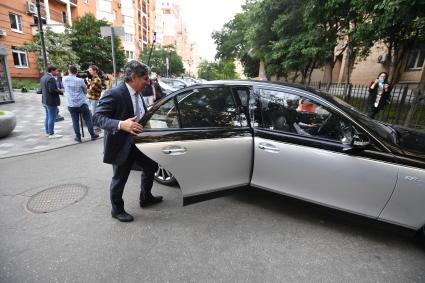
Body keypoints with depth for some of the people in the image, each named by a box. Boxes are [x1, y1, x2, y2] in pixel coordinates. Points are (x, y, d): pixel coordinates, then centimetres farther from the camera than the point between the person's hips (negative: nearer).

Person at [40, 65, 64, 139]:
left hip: (45, 101, 10)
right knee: (52, 118, -4)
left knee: (48, 117, 17)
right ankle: (51, 134, 2)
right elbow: (52, 90, -24)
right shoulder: (51, 78, -18)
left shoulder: (43, 77, 14)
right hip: (51, 101, -10)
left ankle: (47, 132, 25)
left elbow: (44, 89, 18)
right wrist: (60, 91, -9)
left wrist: (57, 89, 15)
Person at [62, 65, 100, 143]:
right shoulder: (80, 80, -10)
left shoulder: (64, 79, -1)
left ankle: (78, 137, 13)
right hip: (82, 103, -2)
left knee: (75, 121, 8)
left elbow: (65, 88, 16)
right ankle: (93, 135, 13)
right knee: (88, 120, 7)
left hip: (71, 105, 3)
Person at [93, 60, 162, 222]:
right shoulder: (114, 93, -21)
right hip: (120, 145, -8)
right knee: (120, 179, 9)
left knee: (151, 166, 18)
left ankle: (145, 198, 40)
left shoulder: (137, 93, 3)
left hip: (137, 142, 8)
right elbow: (97, 117, -24)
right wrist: (121, 124, -39)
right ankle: (117, 210, 34)